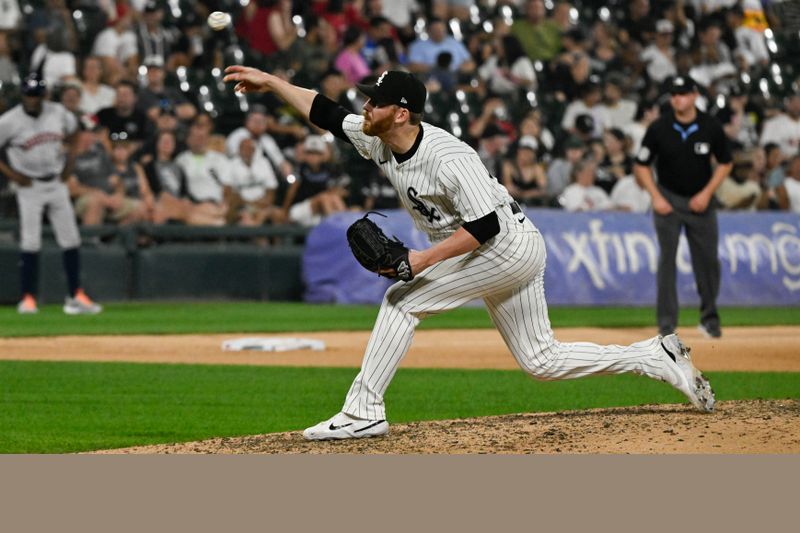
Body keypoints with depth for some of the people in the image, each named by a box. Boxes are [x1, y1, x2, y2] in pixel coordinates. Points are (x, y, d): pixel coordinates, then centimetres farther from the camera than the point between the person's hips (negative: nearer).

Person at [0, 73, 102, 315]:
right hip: (30, 186, -4)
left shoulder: (59, 113, -1)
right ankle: (28, 298, 0)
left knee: (70, 240, 3)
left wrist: (69, 163, 9)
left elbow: (72, 131, 19)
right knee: (30, 242, -7)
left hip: (56, 184, 4)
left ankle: (76, 296, 8)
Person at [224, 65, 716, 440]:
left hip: (509, 248, -10)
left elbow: (485, 225, -27)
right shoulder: (379, 141, -1)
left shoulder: (449, 158, -26)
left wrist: (423, 259, -29)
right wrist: (270, 81, 3)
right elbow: (326, 112, 9)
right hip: (513, 255, 10)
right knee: (543, 361, 11)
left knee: (402, 301, -12)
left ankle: (363, 413, -9)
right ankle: (660, 358, 14)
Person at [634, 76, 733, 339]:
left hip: (701, 200, 1)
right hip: (668, 199, -1)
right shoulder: (659, 128, -9)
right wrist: (656, 197, -9)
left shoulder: (711, 127, -6)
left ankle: (709, 317, 18)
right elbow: (641, 165, 0)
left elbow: (725, 163, 5)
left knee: (708, 259, 1)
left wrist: (707, 193, -6)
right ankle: (667, 323, -3)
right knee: (667, 259, -6)